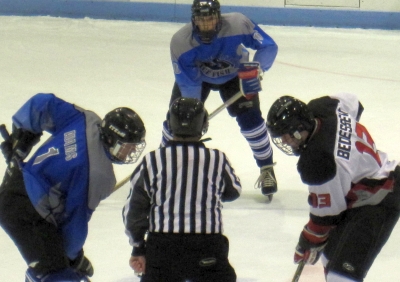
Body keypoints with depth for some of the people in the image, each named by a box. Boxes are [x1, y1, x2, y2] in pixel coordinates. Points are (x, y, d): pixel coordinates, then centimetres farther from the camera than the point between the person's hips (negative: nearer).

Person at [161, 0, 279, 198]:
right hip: (195, 75, 1)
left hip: (234, 74, 0)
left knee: (249, 117, -14)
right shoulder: (181, 42, -33)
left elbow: (269, 47, -26)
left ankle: (267, 169, 4)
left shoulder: (239, 25, -36)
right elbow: (189, 84, -28)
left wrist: (256, 69, -43)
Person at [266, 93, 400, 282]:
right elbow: (352, 102, 14)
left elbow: (326, 214, -21)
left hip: (376, 203, -11)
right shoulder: (322, 107, -10)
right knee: (331, 250, 24)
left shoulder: (318, 163, -33)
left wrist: (309, 243, -2)